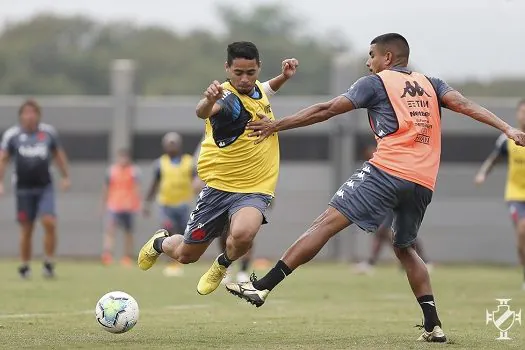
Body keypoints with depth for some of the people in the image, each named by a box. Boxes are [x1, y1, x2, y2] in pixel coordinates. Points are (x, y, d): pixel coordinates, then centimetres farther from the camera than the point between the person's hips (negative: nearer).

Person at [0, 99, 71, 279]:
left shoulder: (48, 132, 4)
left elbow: (59, 154, 17)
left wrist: (65, 176, 16)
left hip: (45, 187, 1)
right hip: (23, 188, -1)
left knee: (49, 223, -15)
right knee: (26, 229, 3)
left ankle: (49, 263, -4)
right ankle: (25, 266, 17)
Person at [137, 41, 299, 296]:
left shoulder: (257, 89, 2)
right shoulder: (228, 99, -20)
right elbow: (203, 112, -47)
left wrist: (284, 77, 10)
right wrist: (209, 101, -70)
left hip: (255, 189, 3)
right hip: (220, 186, -3)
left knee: (242, 234, -30)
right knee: (186, 255, 9)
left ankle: (222, 265, 5)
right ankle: (159, 242, 47)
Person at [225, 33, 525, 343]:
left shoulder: (376, 83, 9)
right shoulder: (430, 84, 23)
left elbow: (327, 111, 7)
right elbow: (464, 104, 6)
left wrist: (276, 126, 13)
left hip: (388, 170, -6)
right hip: (424, 183, 6)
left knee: (327, 222, -9)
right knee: (405, 248, 24)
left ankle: (263, 286, -17)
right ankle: (433, 325, 12)